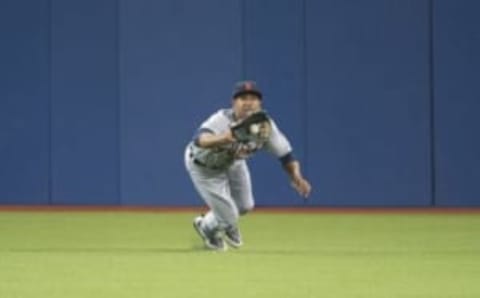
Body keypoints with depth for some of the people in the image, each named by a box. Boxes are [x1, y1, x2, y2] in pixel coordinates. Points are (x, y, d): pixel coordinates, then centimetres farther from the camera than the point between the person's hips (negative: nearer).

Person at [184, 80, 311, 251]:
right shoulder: (222, 120, -41)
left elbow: (284, 152, -17)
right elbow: (199, 140, -61)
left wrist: (296, 176, -37)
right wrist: (224, 138, -82)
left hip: (233, 163, 6)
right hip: (204, 165, -6)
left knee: (245, 206, 17)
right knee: (228, 215, -4)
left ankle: (225, 224, 53)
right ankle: (207, 228, 34)